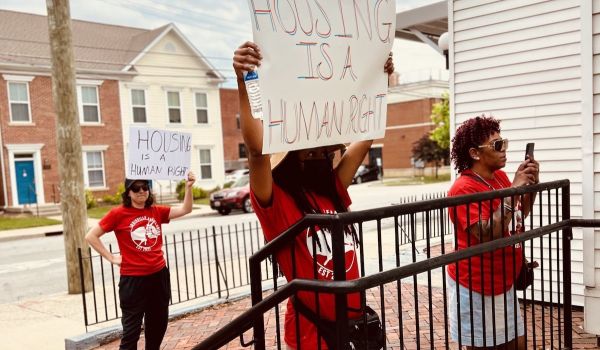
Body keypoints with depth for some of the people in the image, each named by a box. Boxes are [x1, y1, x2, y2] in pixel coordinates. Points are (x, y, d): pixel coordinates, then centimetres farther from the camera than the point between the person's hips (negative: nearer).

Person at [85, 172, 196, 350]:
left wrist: (188, 187, -16)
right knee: (131, 329, 3)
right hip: (133, 279, -4)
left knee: (158, 325, 18)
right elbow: (91, 236, -3)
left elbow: (185, 209, -3)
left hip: (159, 275, 5)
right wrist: (111, 257, -6)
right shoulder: (118, 213, -7)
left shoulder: (156, 211, 4)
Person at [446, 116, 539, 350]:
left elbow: (520, 213, 18)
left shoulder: (500, 176, 3)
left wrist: (532, 184, 0)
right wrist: (513, 189, -28)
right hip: (475, 286, -8)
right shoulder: (464, 188, -21)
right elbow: (488, 236, -30)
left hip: (503, 283, 8)